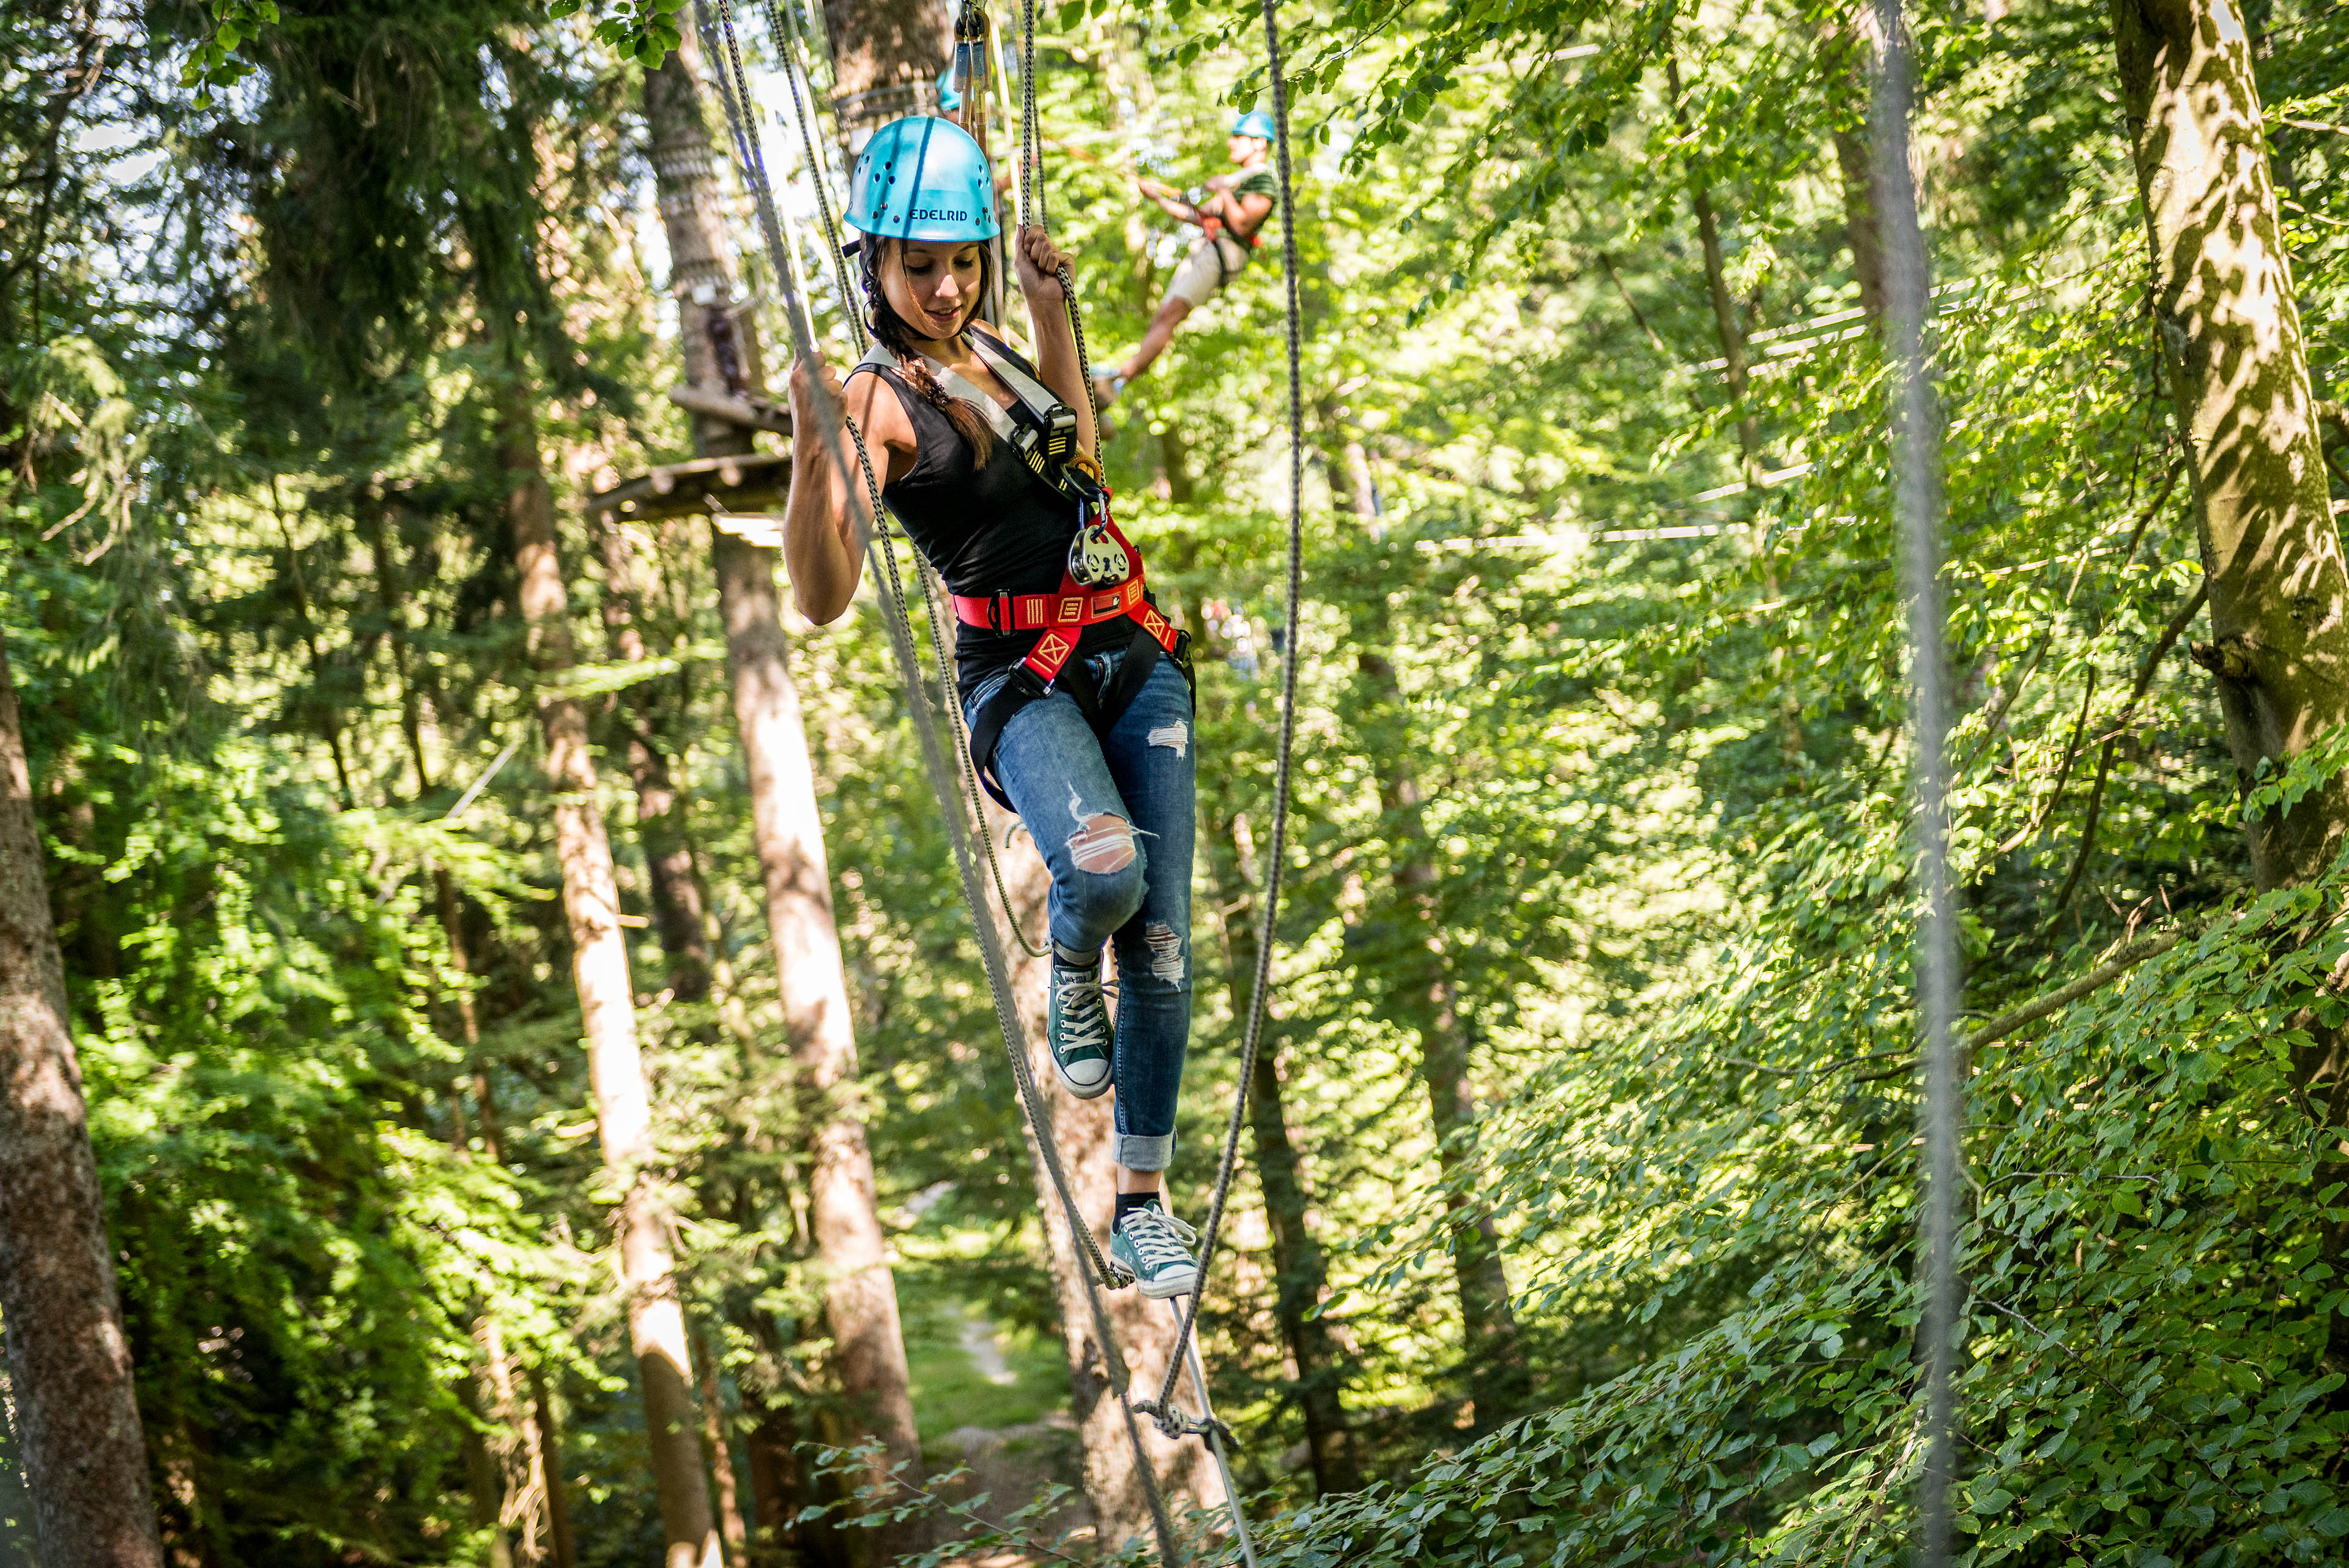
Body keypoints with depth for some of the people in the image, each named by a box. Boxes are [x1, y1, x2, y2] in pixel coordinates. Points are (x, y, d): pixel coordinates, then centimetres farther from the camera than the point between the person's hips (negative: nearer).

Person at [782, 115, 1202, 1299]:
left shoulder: (987, 351, 9)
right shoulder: (876, 397, -12)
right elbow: (823, 598, -24)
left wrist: (1050, 312, 20)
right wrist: (813, 460, -41)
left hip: (1132, 652, 6)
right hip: (1020, 678, -6)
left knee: (1163, 937, 1)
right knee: (1104, 866, -34)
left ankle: (1143, 1203, 12)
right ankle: (1071, 977, 3)